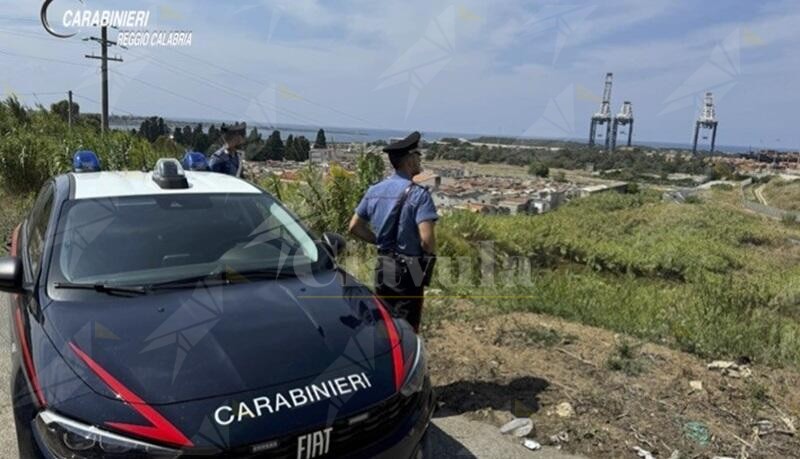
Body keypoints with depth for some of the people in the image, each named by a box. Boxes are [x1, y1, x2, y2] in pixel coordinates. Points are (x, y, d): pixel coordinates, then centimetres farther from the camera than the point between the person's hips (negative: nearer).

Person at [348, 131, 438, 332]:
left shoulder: (375, 190, 4)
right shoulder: (418, 194, -17)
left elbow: (354, 226, 8)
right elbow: (426, 239, -24)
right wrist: (429, 258, -3)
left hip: (383, 267, 6)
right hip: (408, 270, -6)